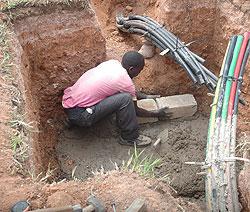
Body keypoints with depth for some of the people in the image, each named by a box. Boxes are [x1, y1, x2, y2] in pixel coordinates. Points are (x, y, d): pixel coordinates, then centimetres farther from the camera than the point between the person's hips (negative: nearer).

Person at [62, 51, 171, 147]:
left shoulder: (112, 63, 8)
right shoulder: (126, 82, -14)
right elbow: (135, 110, 4)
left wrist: (145, 96, 32)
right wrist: (155, 114, 18)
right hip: (78, 115, -9)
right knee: (125, 98, -16)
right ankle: (129, 137, 5)